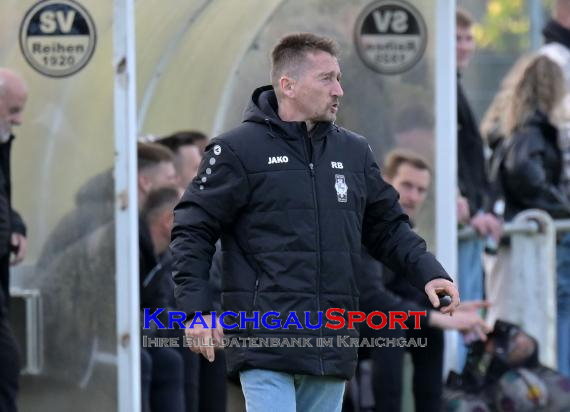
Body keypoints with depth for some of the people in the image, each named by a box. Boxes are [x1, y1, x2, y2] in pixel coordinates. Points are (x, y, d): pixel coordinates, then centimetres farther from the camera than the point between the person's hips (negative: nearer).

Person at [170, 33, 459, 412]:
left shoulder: (355, 152, 14)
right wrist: (197, 308, -12)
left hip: (331, 347, 6)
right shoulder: (239, 150, -3)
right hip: (265, 345, -6)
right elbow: (193, 230, -2)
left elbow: (388, 227, 20)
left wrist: (429, 273, 4)